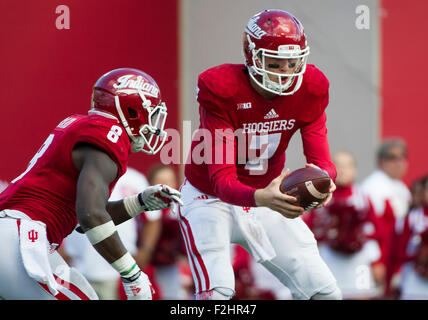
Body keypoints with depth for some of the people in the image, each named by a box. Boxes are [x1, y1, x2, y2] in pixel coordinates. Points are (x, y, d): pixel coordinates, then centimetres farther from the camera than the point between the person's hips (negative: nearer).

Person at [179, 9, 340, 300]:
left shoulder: (309, 90, -12)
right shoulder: (223, 92, -26)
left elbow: (321, 159, -16)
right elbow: (222, 180, -32)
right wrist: (262, 197, -53)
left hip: (268, 199, 5)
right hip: (212, 199, -5)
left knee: (326, 292, -1)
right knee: (216, 293, -26)